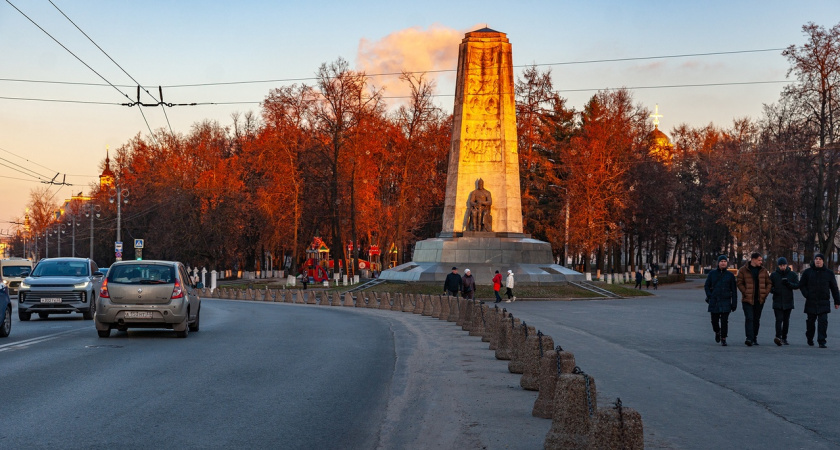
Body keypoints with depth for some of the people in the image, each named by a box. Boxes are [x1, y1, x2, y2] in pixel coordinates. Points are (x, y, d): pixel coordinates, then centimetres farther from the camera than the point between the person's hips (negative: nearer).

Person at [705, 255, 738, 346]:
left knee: (724, 321, -9)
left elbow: (734, 290, 5)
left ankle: (723, 339, 0)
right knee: (714, 320, 4)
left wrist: (734, 303, 1)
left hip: (725, 302, -1)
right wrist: (709, 296, -3)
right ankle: (717, 332, 34)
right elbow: (707, 286, 13)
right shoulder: (712, 274, 6)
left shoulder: (730, 275, 4)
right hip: (714, 301, 1)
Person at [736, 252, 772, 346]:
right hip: (747, 299, -4)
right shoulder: (743, 270, -2)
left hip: (759, 300, 4)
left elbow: (768, 283, 13)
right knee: (749, 318, -13)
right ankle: (749, 338, -20)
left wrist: (765, 294, 0)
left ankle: (755, 338, 19)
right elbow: (739, 283, -4)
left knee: (757, 319, 10)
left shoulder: (763, 271, 10)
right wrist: (746, 293, -12)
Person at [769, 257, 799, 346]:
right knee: (779, 319, -14)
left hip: (788, 301, 2)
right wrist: (773, 290, -14)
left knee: (786, 320, 8)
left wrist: (789, 284, -19)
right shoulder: (774, 275, 4)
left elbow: (797, 285, -2)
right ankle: (778, 337, -25)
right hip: (777, 302, -2)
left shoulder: (792, 274, 4)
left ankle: (784, 338, 17)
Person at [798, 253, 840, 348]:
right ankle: (810, 338, 29)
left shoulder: (829, 273, 6)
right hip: (811, 302, 1)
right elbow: (802, 285, 9)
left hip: (824, 303, -1)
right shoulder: (808, 272, 6)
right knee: (810, 321, 10)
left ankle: (822, 341, -10)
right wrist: (806, 295, -6)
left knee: (823, 321, -10)